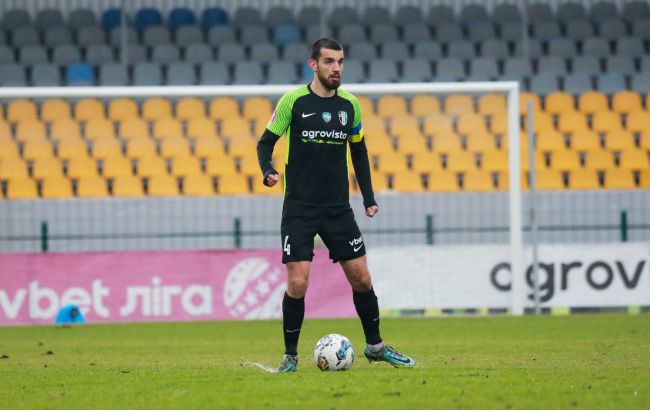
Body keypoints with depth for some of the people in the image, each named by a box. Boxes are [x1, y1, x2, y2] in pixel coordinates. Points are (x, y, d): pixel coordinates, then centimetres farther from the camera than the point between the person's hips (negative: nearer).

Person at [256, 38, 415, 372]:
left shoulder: (350, 104, 5)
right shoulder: (293, 101, -6)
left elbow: (358, 151, 17)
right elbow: (266, 142, -2)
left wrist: (369, 197, 12)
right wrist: (268, 171, -22)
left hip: (338, 207, 4)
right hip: (299, 209, -4)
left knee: (361, 278, 4)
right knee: (297, 283, -10)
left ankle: (375, 346, 22)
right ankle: (290, 356, 5)